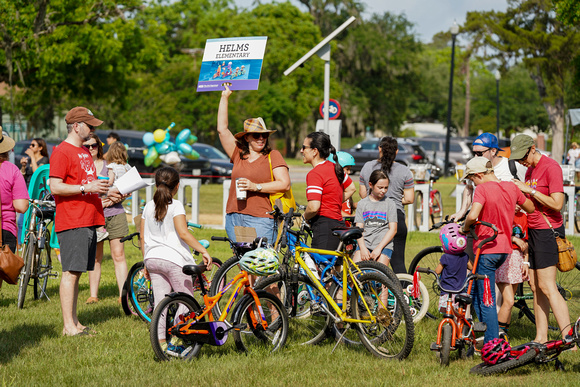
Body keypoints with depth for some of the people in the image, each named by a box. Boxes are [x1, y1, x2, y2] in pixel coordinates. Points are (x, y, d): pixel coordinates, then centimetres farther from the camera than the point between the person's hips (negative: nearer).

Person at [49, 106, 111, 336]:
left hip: (89, 220, 9)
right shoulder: (62, 152, -9)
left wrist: (103, 191, 13)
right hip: (72, 223, -9)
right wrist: (86, 188, -19)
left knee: (77, 272, 9)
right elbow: (55, 188, -16)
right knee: (71, 272, -9)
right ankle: (69, 326, -8)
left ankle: (74, 323, 12)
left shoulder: (84, 151, 20)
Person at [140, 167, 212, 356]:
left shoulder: (149, 206, 10)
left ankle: (160, 341, 4)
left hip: (152, 260, 6)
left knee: (159, 302, 8)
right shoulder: (175, 206, -8)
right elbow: (183, 233, -19)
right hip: (174, 259, -6)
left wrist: (146, 262, 21)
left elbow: (143, 237, 13)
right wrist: (203, 251, -18)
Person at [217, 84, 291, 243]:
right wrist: (225, 97, 16)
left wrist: (255, 187, -12)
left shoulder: (273, 156, 6)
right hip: (234, 218, 4)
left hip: (260, 219, -4)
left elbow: (285, 184, -3)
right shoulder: (238, 155, 15)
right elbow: (222, 129, 15)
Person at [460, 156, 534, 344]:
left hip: (487, 249, -8)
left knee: (486, 301, -1)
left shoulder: (482, 189, -15)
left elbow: (473, 215, -30)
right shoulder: (511, 187, 5)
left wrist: (465, 227, -10)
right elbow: (530, 208, 19)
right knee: (477, 294, 20)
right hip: (504, 248, 8)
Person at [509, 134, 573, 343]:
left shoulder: (551, 167, -13)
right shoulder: (530, 170, 15)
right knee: (535, 286, 8)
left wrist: (529, 190, -19)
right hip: (533, 231, 9)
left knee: (547, 287, -12)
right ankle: (541, 338, 13)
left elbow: (556, 203, -20)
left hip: (548, 231, -9)